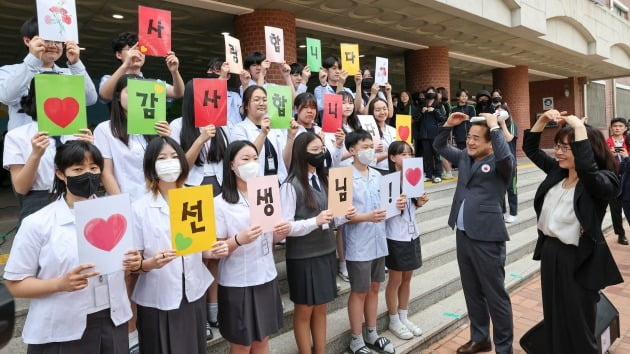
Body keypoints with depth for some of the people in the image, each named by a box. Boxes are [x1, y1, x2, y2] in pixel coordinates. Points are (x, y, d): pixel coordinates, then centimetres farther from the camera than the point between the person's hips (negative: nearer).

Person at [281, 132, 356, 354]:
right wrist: (315, 221, -26)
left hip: (326, 253, 6)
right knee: (304, 310, 10)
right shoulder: (291, 185, -14)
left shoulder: (323, 180, 7)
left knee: (321, 308, 17)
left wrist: (345, 216, -6)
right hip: (302, 257, -6)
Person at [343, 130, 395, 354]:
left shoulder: (377, 176, 7)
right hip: (358, 245, -6)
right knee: (359, 292, 6)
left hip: (379, 241, 6)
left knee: (374, 288, 17)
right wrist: (367, 217, -28)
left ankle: (371, 334, 33)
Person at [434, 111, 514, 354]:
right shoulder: (464, 157, 11)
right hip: (463, 235, 7)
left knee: (495, 295, 4)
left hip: (487, 237, -7)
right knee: (472, 292, 19)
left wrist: (494, 126, -21)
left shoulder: (499, 164, -9)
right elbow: (439, 146, 21)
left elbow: (505, 156, -32)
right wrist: (448, 125, 6)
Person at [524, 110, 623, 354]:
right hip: (550, 254, 7)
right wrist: (543, 119, -1)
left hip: (578, 262, -7)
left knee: (578, 332, 9)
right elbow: (530, 148, 13)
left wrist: (579, 127, -34)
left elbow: (586, 169, -40)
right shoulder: (556, 171, 3)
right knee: (554, 324, 22)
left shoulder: (604, 181, -17)